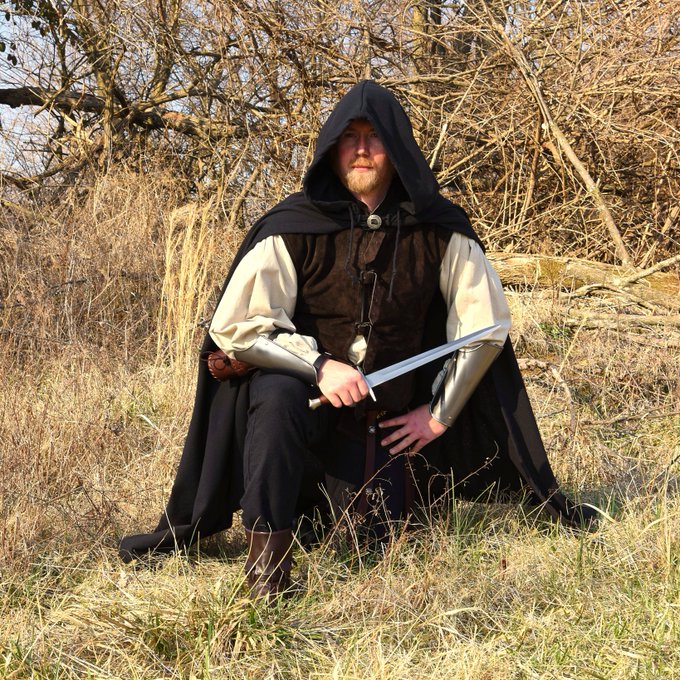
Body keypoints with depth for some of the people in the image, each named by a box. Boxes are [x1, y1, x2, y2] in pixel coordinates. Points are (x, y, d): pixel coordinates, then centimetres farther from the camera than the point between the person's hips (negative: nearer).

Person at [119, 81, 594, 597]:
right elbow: (233, 326, -17)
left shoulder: (439, 231, -9)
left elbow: (488, 323, -1)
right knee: (277, 393, -35)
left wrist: (440, 414, -1)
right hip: (312, 402, -2)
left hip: (393, 424, 2)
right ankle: (267, 551, -23)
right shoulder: (293, 230, -14)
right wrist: (318, 365, -29)